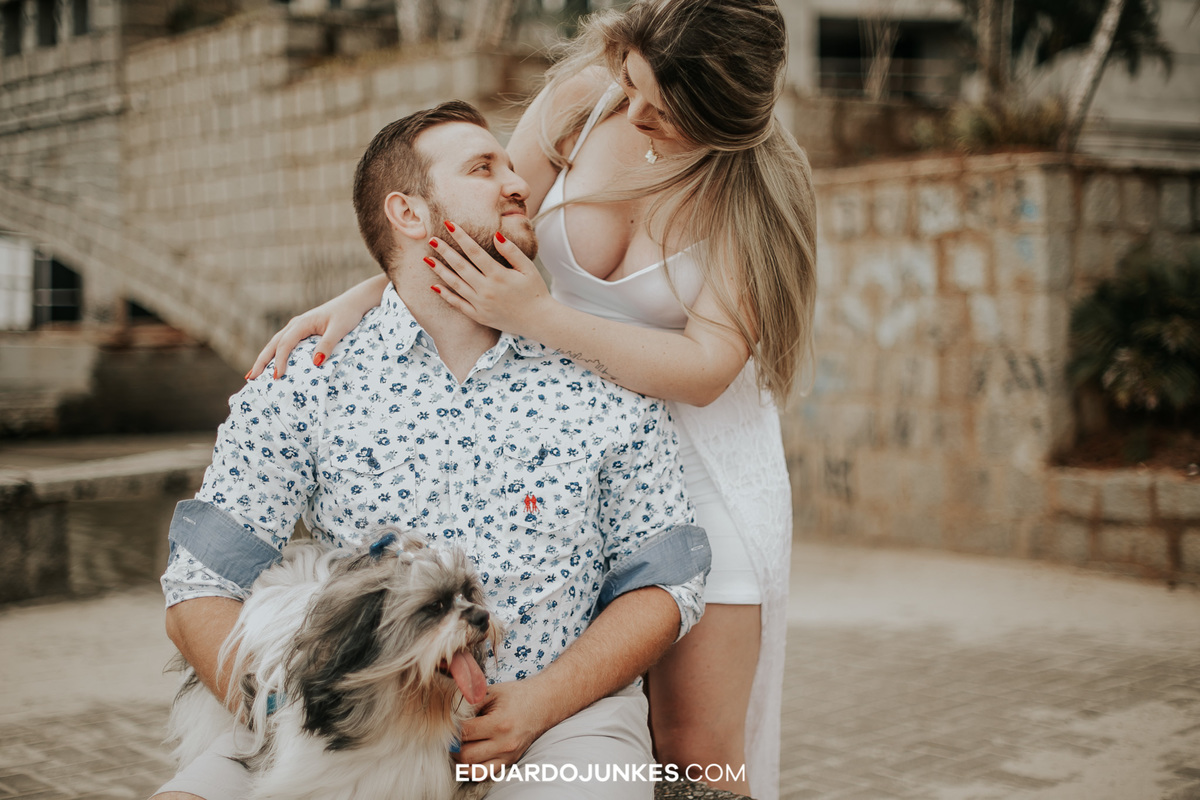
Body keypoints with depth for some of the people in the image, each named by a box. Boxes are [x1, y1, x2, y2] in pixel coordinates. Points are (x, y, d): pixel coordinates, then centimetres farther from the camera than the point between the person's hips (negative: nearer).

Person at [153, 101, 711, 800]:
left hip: (560, 714, 1)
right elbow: (200, 597, 1)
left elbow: (662, 584, 6)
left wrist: (538, 702, -11)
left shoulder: (607, 382, 5)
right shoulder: (302, 386, 2)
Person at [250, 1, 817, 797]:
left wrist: (537, 314, -28)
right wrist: (359, 298, -14)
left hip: (705, 463, -3)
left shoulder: (760, 185, -19)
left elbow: (706, 367, -24)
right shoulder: (582, 98, -9)